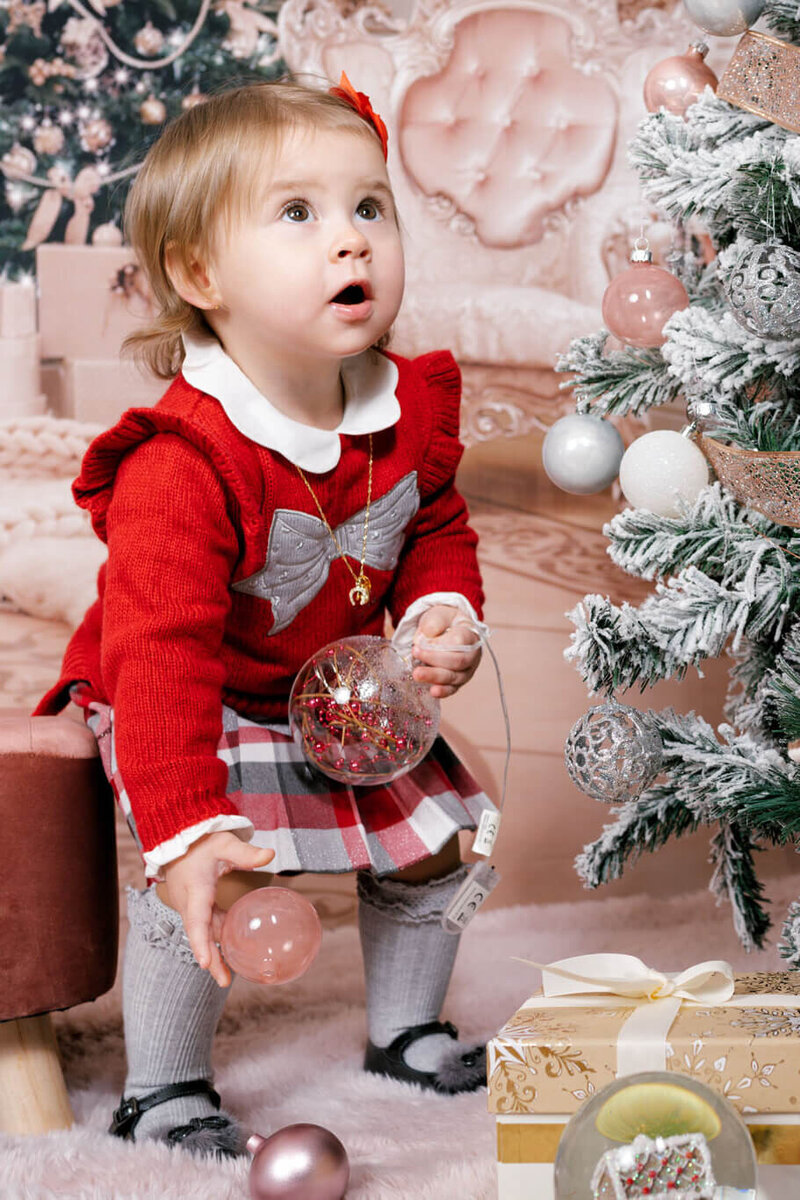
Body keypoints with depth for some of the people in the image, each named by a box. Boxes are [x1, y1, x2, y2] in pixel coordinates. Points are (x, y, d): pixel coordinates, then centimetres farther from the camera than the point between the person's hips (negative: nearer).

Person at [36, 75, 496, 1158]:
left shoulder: (411, 409, -11)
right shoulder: (180, 466, -33)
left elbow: (438, 531, 8)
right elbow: (160, 652, -36)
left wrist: (443, 615, -14)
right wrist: (183, 829, -41)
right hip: (205, 706, -6)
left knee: (434, 840, 9)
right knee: (216, 883, -23)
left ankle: (404, 1032, 34)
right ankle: (161, 1091, 1)